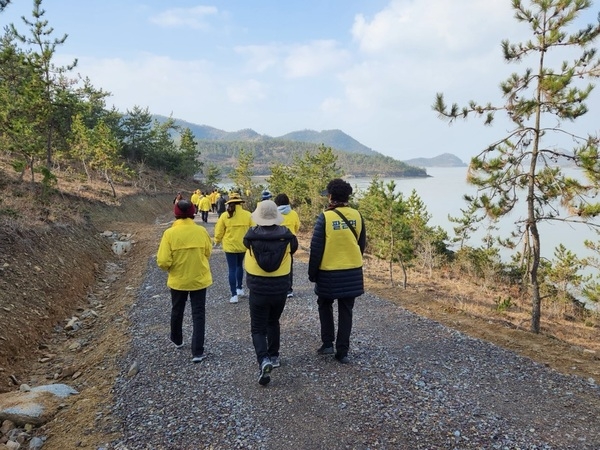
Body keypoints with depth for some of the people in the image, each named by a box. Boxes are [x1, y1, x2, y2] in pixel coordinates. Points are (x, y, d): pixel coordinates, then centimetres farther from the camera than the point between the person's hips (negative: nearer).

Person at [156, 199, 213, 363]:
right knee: (198, 314, 8)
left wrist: (171, 268, 3)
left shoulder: (170, 233, -16)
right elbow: (207, 253, 2)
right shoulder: (201, 231, -11)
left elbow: (163, 261, -17)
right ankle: (197, 352, 6)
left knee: (177, 311, 22)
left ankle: (177, 340, 44)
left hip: (178, 280, 0)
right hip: (199, 279, 0)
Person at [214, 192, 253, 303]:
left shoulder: (225, 215, -11)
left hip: (230, 246, -2)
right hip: (243, 246, 2)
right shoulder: (247, 215, -9)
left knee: (232, 269, 4)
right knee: (239, 266, 25)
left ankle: (234, 295, 2)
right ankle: (239, 289, 31)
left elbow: (219, 231, -2)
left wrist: (217, 241, 17)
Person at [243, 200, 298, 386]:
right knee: (273, 322, 25)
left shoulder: (251, 236, -13)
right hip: (280, 289, 2)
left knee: (258, 328, 7)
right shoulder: (286, 236, -10)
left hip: (258, 290, -2)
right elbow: (294, 247, 12)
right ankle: (273, 356, 33)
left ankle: (263, 360, -13)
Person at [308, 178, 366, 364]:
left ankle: (327, 344, 17)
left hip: (329, 272, -3)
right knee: (346, 311, 11)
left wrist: (312, 273, 0)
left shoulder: (325, 217, -13)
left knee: (325, 306, 20)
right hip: (352, 272, 3)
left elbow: (316, 248, -11)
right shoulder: (357, 216, -1)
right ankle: (342, 351, 13)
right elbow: (362, 244, 8)